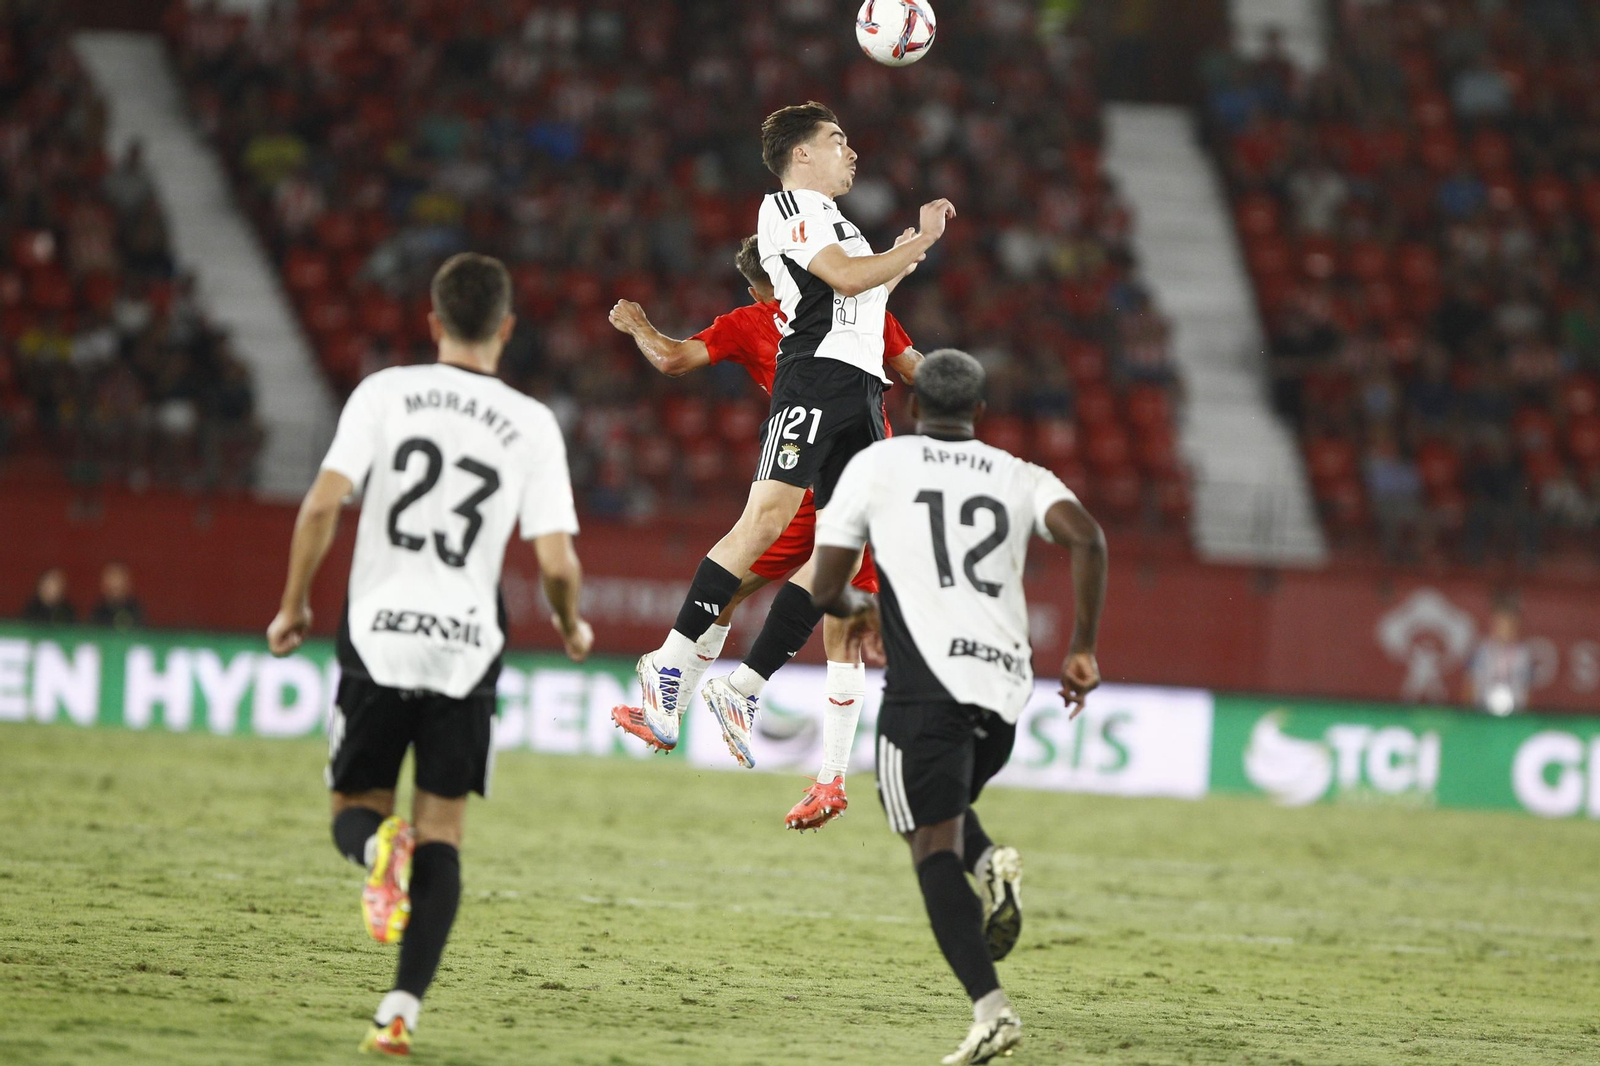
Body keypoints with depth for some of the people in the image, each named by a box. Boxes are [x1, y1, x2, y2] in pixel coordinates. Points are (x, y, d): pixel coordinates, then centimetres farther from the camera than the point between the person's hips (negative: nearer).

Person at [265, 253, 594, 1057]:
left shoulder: (386, 393, -1)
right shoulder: (532, 425, 0)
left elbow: (323, 504, -9)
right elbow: (556, 561, -6)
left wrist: (293, 605, 4)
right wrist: (570, 626, 16)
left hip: (377, 637, 0)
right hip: (467, 648, 0)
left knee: (355, 810, 16)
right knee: (441, 834, 9)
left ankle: (377, 844, -22)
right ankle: (402, 1008, -3)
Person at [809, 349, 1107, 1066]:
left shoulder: (875, 465, 11)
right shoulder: (1019, 477, 17)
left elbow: (825, 589, 10)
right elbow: (1086, 537, -2)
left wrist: (859, 609, 33)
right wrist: (1082, 649, 4)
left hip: (927, 678, -4)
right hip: (1005, 685, 4)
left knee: (933, 846, -5)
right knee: (938, 807, 29)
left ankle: (989, 1008, -23)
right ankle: (991, 862, -4)